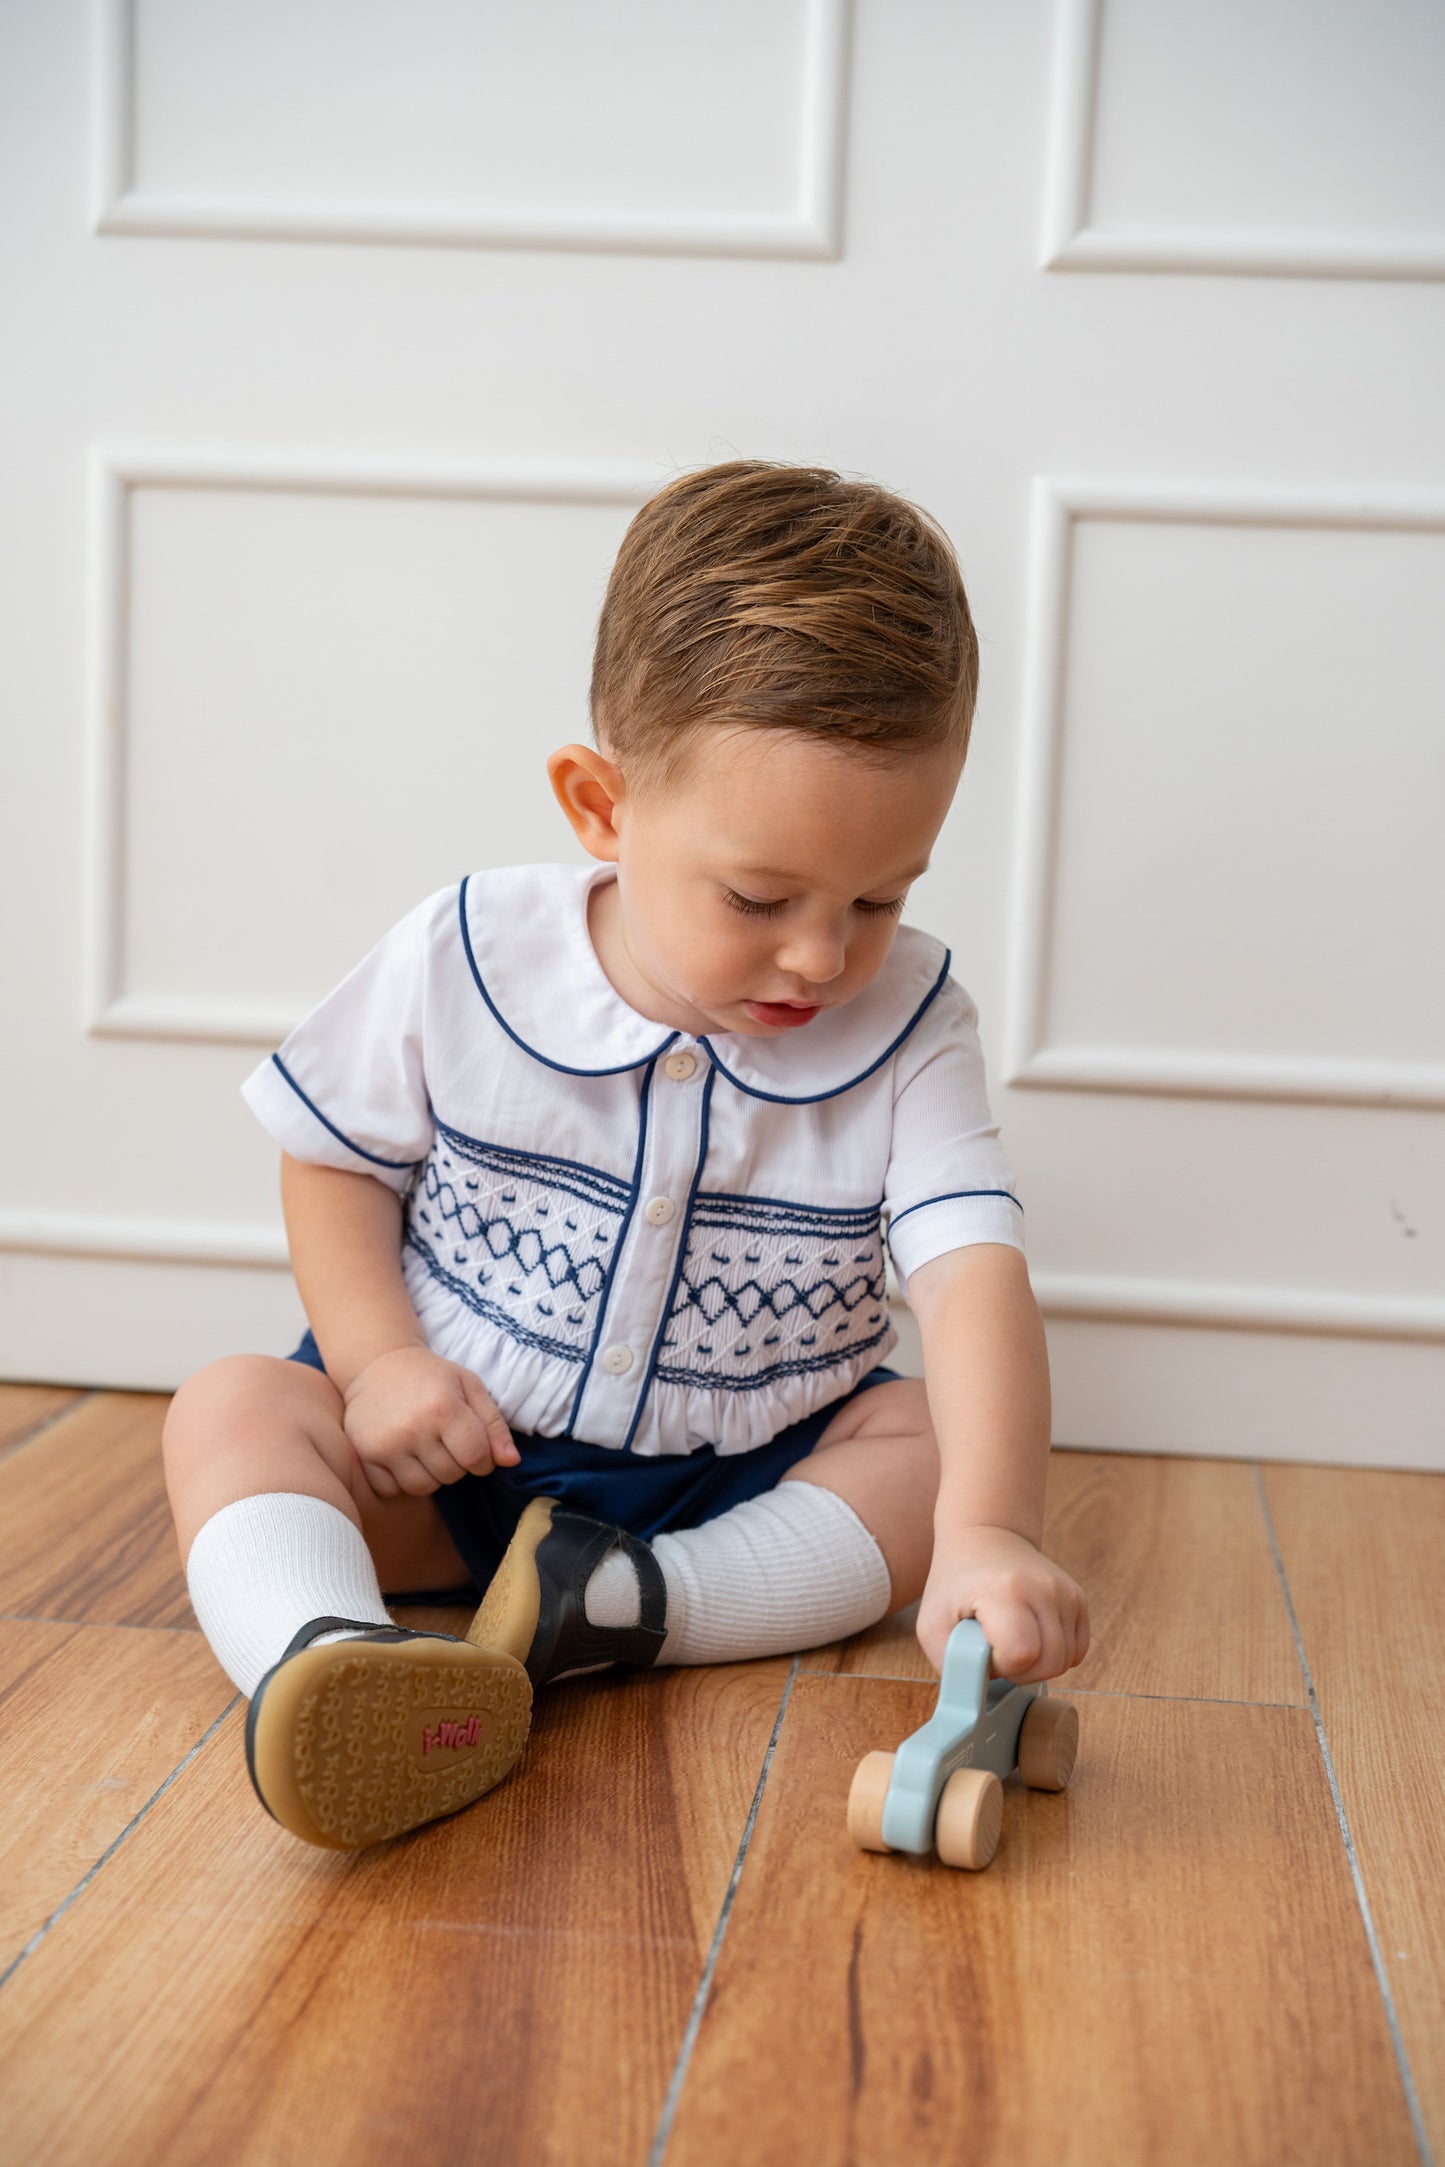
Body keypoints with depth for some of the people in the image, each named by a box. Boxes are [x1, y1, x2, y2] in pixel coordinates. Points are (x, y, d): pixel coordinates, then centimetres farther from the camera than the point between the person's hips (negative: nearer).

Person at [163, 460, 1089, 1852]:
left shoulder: (904, 1025, -15)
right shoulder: (465, 960, -14)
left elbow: (974, 1278, -26)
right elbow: (336, 1158, 1)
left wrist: (984, 1533, -43)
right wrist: (377, 1355, -16)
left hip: (744, 1480, 1)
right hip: (460, 1445, 0)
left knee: (942, 1439, -22)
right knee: (231, 1410, -23)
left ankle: (636, 1606, -36)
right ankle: (324, 1658, -51)